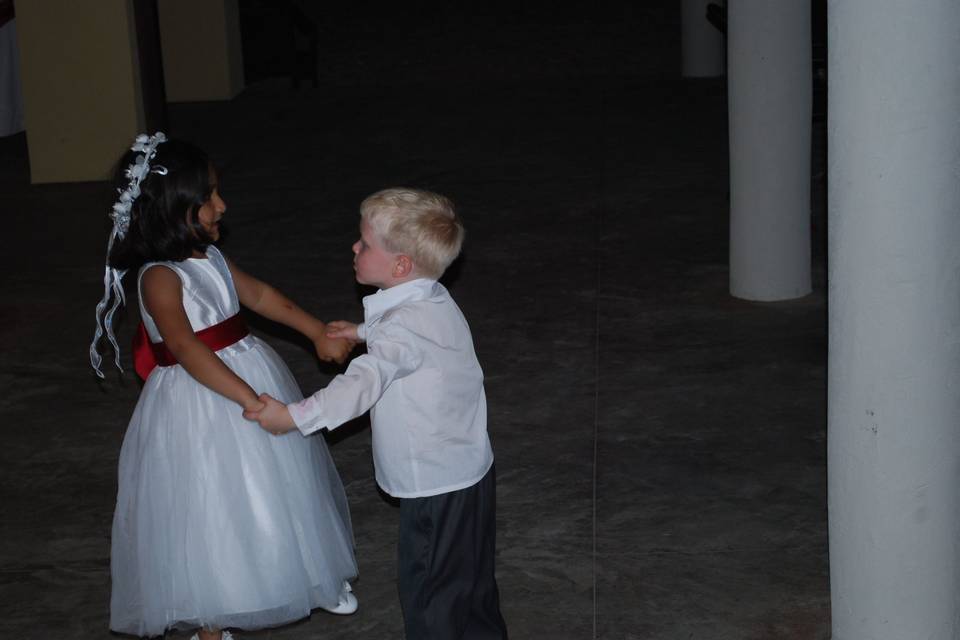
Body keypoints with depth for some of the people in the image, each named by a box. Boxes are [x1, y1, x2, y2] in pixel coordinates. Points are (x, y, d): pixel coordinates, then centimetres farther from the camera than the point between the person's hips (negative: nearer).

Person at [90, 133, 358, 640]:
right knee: (208, 513, 5)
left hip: (249, 374, 8)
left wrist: (318, 333, 8)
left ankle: (309, 578, 46)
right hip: (198, 404, -8)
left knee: (271, 490, 24)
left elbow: (258, 294, 13)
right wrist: (251, 400, -43)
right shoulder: (160, 278, -25)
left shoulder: (208, 255, 2)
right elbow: (185, 347, -36)